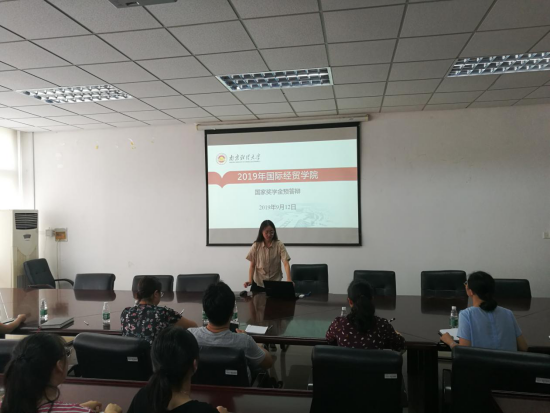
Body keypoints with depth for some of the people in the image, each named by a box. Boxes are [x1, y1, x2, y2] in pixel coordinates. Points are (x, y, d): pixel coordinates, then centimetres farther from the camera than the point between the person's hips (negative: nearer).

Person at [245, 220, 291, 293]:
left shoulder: (279, 245, -8)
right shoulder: (256, 246, -3)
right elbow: (252, 265, 1)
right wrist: (250, 280, -13)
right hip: (258, 283, 1)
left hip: (275, 283, -1)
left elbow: (286, 263, -16)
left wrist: (289, 280, -30)